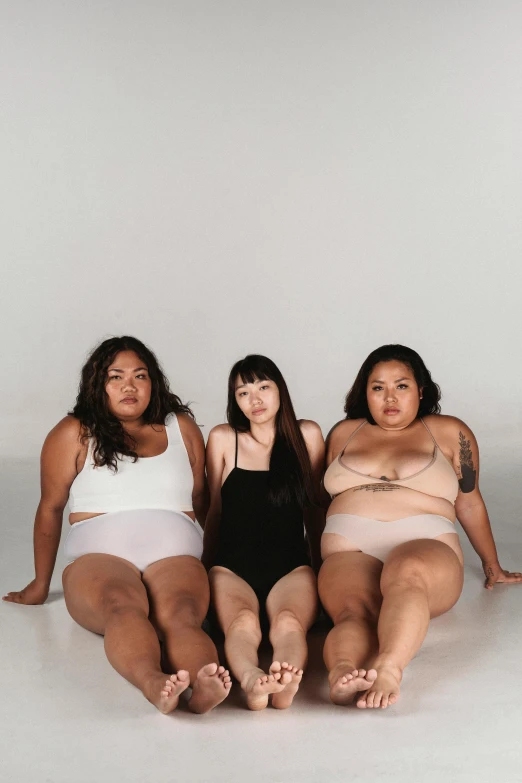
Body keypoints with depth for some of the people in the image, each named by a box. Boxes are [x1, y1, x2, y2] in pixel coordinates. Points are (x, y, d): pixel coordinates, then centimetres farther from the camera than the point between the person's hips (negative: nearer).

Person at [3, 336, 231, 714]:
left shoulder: (182, 428, 17)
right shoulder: (74, 434, 9)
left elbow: (204, 503, 24)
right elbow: (50, 509, 15)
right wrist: (40, 585, 20)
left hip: (175, 557, 2)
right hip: (100, 558, -1)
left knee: (181, 615, -35)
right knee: (123, 608, -38)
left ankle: (204, 684, -63)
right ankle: (154, 683, -65)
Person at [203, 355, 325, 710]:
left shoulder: (307, 435, 11)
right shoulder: (223, 439, 9)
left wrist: (321, 566, 22)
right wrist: (207, 569, 20)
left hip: (291, 567, 1)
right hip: (232, 566, 0)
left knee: (289, 621, -35)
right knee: (242, 622, -35)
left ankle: (288, 681, -63)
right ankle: (251, 679, -63)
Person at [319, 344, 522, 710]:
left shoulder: (450, 432, 17)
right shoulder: (345, 433, 24)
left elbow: (469, 502, 23)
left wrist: (492, 566, 30)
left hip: (425, 548, -2)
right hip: (349, 551, 2)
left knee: (406, 571, -40)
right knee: (354, 611, -34)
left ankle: (389, 669, -62)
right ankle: (343, 674, -63)